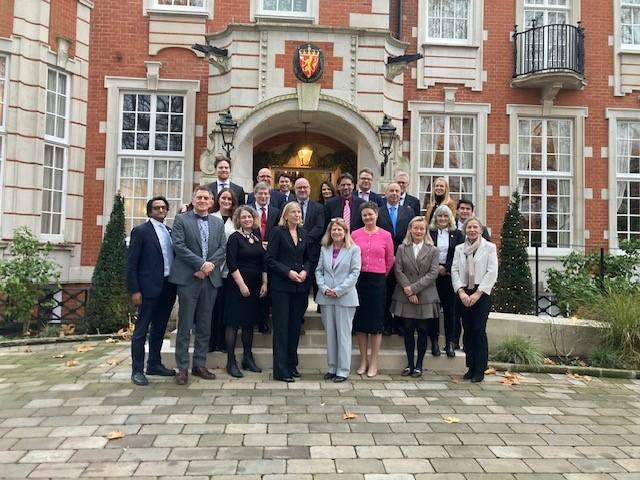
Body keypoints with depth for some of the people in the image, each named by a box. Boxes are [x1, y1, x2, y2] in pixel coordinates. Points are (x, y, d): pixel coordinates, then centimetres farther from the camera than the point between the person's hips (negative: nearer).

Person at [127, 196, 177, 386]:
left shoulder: (170, 231, 13)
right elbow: (132, 263, -7)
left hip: (169, 286, 6)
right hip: (150, 287, -6)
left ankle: (154, 364, 27)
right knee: (141, 330, 1)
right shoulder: (140, 231, -4)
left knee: (159, 328, 15)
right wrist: (134, 290, -12)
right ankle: (137, 370, 10)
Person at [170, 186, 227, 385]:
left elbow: (223, 248, 6)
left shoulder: (218, 223, 14)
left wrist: (210, 265, -10)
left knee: (205, 326, 9)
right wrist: (201, 264, -15)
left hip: (211, 279, 4)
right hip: (188, 278, -4)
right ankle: (182, 368, 10)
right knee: (185, 326, 1)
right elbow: (179, 246, -8)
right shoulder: (181, 220, 2)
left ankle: (199, 365, 20)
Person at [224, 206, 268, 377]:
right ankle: (231, 362, 6)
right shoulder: (234, 238, -5)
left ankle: (248, 358, 21)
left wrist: (264, 283, 4)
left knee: (249, 322, 11)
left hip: (255, 286, 6)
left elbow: (263, 263, 13)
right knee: (233, 323, -1)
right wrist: (242, 285, -16)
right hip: (237, 285, -6)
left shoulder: (257, 239, 11)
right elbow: (231, 264, -12)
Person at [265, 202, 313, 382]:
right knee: (281, 327, -1)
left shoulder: (303, 234, 12)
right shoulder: (278, 232, -4)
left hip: (300, 286, 5)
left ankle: (292, 365, 21)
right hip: (281, 286, -5)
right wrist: (288, 272, -15)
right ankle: (281, 370, 4)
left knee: (295, 326, 9)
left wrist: (305, 271, -3)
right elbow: (270, 259, -7)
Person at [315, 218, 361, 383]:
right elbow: (319, 270, 9)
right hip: (326, 298, 4)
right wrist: (324, 288, -8)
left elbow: (355, 272, -7)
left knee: (343, 334, 1)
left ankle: (343, 370, 10)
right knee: (330, 334, 10)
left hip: (345, 298, -4)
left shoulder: (354, 249, -1)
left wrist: (338, 290, -13)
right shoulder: (324, 249, 12)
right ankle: (331, 368, 20)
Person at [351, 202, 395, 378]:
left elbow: (390, 260, 6)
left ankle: (374, 362, 15)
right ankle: (363, 360, 20)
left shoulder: (386, 235, -1)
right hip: (359, 280, 1)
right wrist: (356, 275, 9)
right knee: (360, 320, 7)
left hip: (378, 280, -1)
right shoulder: (355, 234, 2)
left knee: (376, 320, 3)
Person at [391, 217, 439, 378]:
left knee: (423, 331, 5)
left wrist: (414, 288, -13)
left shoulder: (432, 250, 4)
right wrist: (408, 291, -11)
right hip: (405, 297, 1)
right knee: (408, 331, 7)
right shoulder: (402, 249, 6)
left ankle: (419, 365, 16)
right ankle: (409, 363, 18)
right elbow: (398, 271, -1)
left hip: (425, 298, -1)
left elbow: (433, 273, -5)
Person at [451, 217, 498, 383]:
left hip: (482, 293, -3)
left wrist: (478, 293, -11)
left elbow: (492, 272, -5)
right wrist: (461, 292, -8)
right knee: (467, 330, 5)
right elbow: (454, 271, 6)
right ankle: (471, 367, 15)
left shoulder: (489, 247, 2)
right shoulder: (459, 248, 12)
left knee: (479, 330, -8)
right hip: (464, 294, 3)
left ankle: (480, 370, 1)